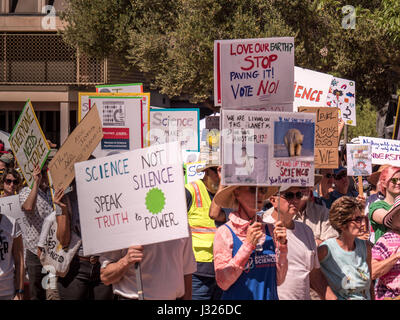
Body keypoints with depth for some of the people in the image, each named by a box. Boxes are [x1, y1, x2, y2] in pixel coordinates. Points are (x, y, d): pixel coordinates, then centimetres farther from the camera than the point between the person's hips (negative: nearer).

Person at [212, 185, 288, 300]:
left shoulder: (270, 230, 1)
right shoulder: (224, 232, -10)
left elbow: (279, 280, 1)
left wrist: (282, 245, -11)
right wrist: (248, 245, -21)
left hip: (270, 296, 3)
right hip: (239, 297, -3)